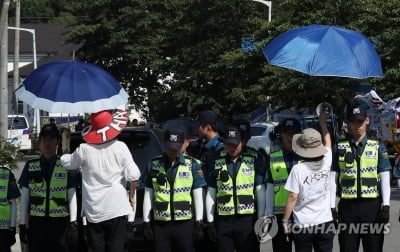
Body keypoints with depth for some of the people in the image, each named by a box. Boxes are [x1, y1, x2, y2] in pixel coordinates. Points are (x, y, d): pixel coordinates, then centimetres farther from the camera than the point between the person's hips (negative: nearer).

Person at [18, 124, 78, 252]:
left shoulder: (65, 166, 4)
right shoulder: (30, 166, 7)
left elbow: (72, 195, 5)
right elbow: (24, 197, 8)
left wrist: (73, 221, -1)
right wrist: (22, 224, 4)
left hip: (60, 222, -1)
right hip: (36, 221, 1)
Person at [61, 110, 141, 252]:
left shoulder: (84, 149, -3)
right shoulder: (120, 147, -6)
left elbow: (66, 162, 15)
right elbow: (133, 175, -9)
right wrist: (132, 195, 7)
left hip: (93, 210, 1)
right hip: (117, 207, -1)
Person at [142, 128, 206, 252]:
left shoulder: (193, 165, 2)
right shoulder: (154, 165, 5)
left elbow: (198, 197, 4)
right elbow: (148, 196, 8)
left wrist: (199, 224, 0)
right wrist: (146, 223, 4)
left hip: (185, 223, -1)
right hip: (160, 224, 1)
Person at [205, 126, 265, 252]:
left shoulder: (253, 162, 4)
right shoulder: (217, 164, 7)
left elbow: (260, 193, 4)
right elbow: (210, 194, 9)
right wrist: (210, 221, 3)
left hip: (247, 219, -1)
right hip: (223, 220, 1)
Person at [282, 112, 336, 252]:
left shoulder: (298, 169, -13)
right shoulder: (326, 163, -2)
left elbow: (293, 197, -12)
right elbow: (328, 142, 18)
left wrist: (285, 220, -2)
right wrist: (323, 122, 33)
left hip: (303, 225, -3)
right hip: (325, 223, 3)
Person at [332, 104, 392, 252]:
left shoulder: (378, 147, 6)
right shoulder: (340, 148, 6)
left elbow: (385, 178, 3)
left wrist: (385, 206, -6)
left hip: (372, 205, 0)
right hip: (347, 206, 0)